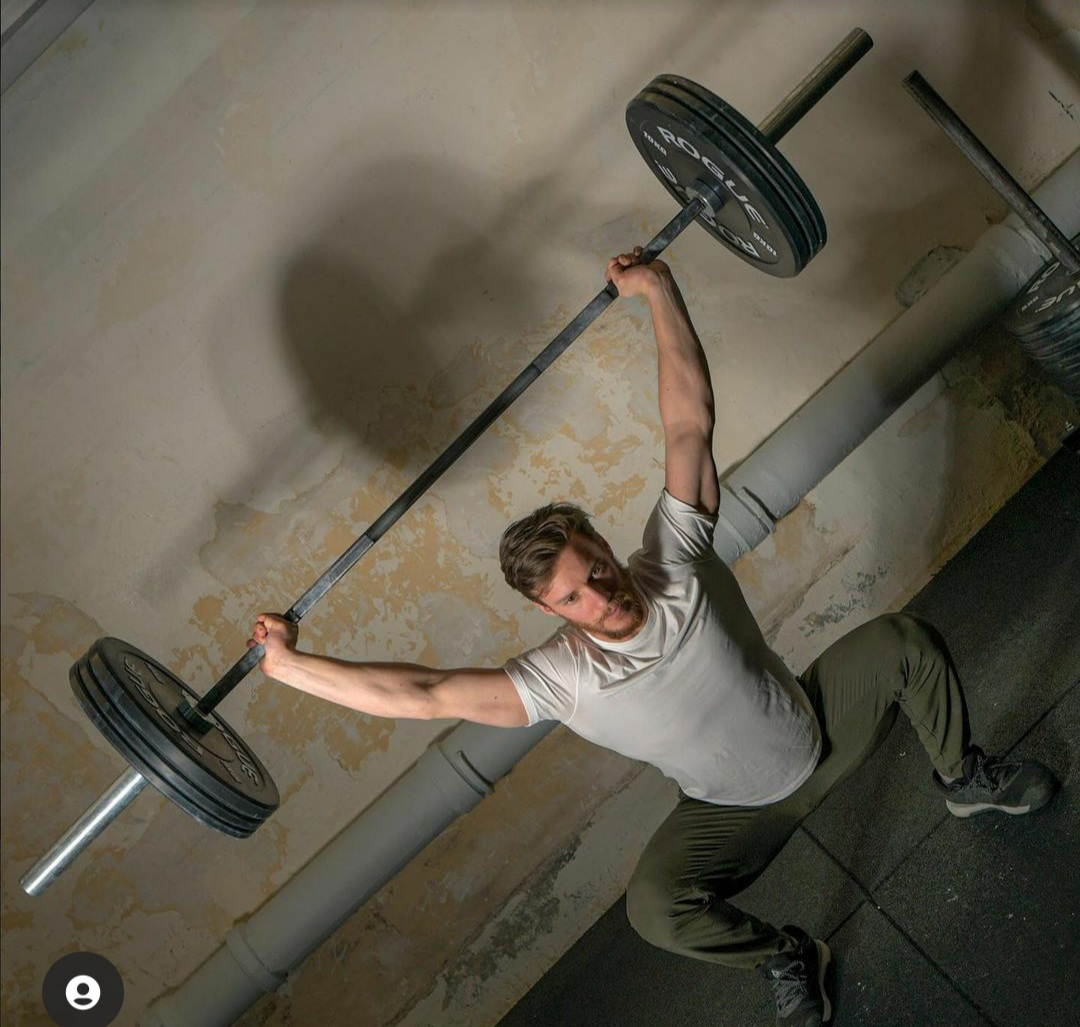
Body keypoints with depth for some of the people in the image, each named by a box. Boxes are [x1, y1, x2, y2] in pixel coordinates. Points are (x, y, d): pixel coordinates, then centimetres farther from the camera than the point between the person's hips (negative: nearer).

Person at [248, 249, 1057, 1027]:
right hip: (739, 810, -2)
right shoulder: (560, 678, -25)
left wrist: (659, 290, -29)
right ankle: (785, 958, 4)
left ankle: (966, 777, 11)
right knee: (655, 906, -29)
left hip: (821, 726, 2)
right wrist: (289, 664, -35)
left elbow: (690, 421, -25)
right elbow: (423, 693, -31)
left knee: (903, 640, -19)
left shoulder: (677, 559, -21)